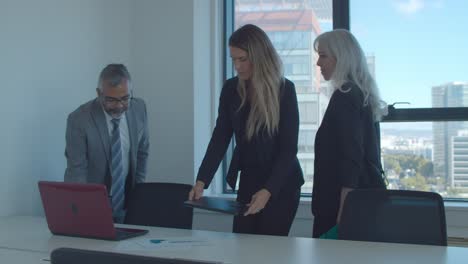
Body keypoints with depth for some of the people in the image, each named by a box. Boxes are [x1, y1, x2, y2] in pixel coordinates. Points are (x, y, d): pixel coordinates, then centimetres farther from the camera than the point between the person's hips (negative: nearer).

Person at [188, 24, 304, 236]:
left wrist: (267, 191, -24)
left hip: (281, 182, -4)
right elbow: (220, 139, 0)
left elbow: (289, 148, -14)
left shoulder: (285, 90, -13)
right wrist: (201, 181, -12)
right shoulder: (231, 89, -1)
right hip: (248, 179, 4)